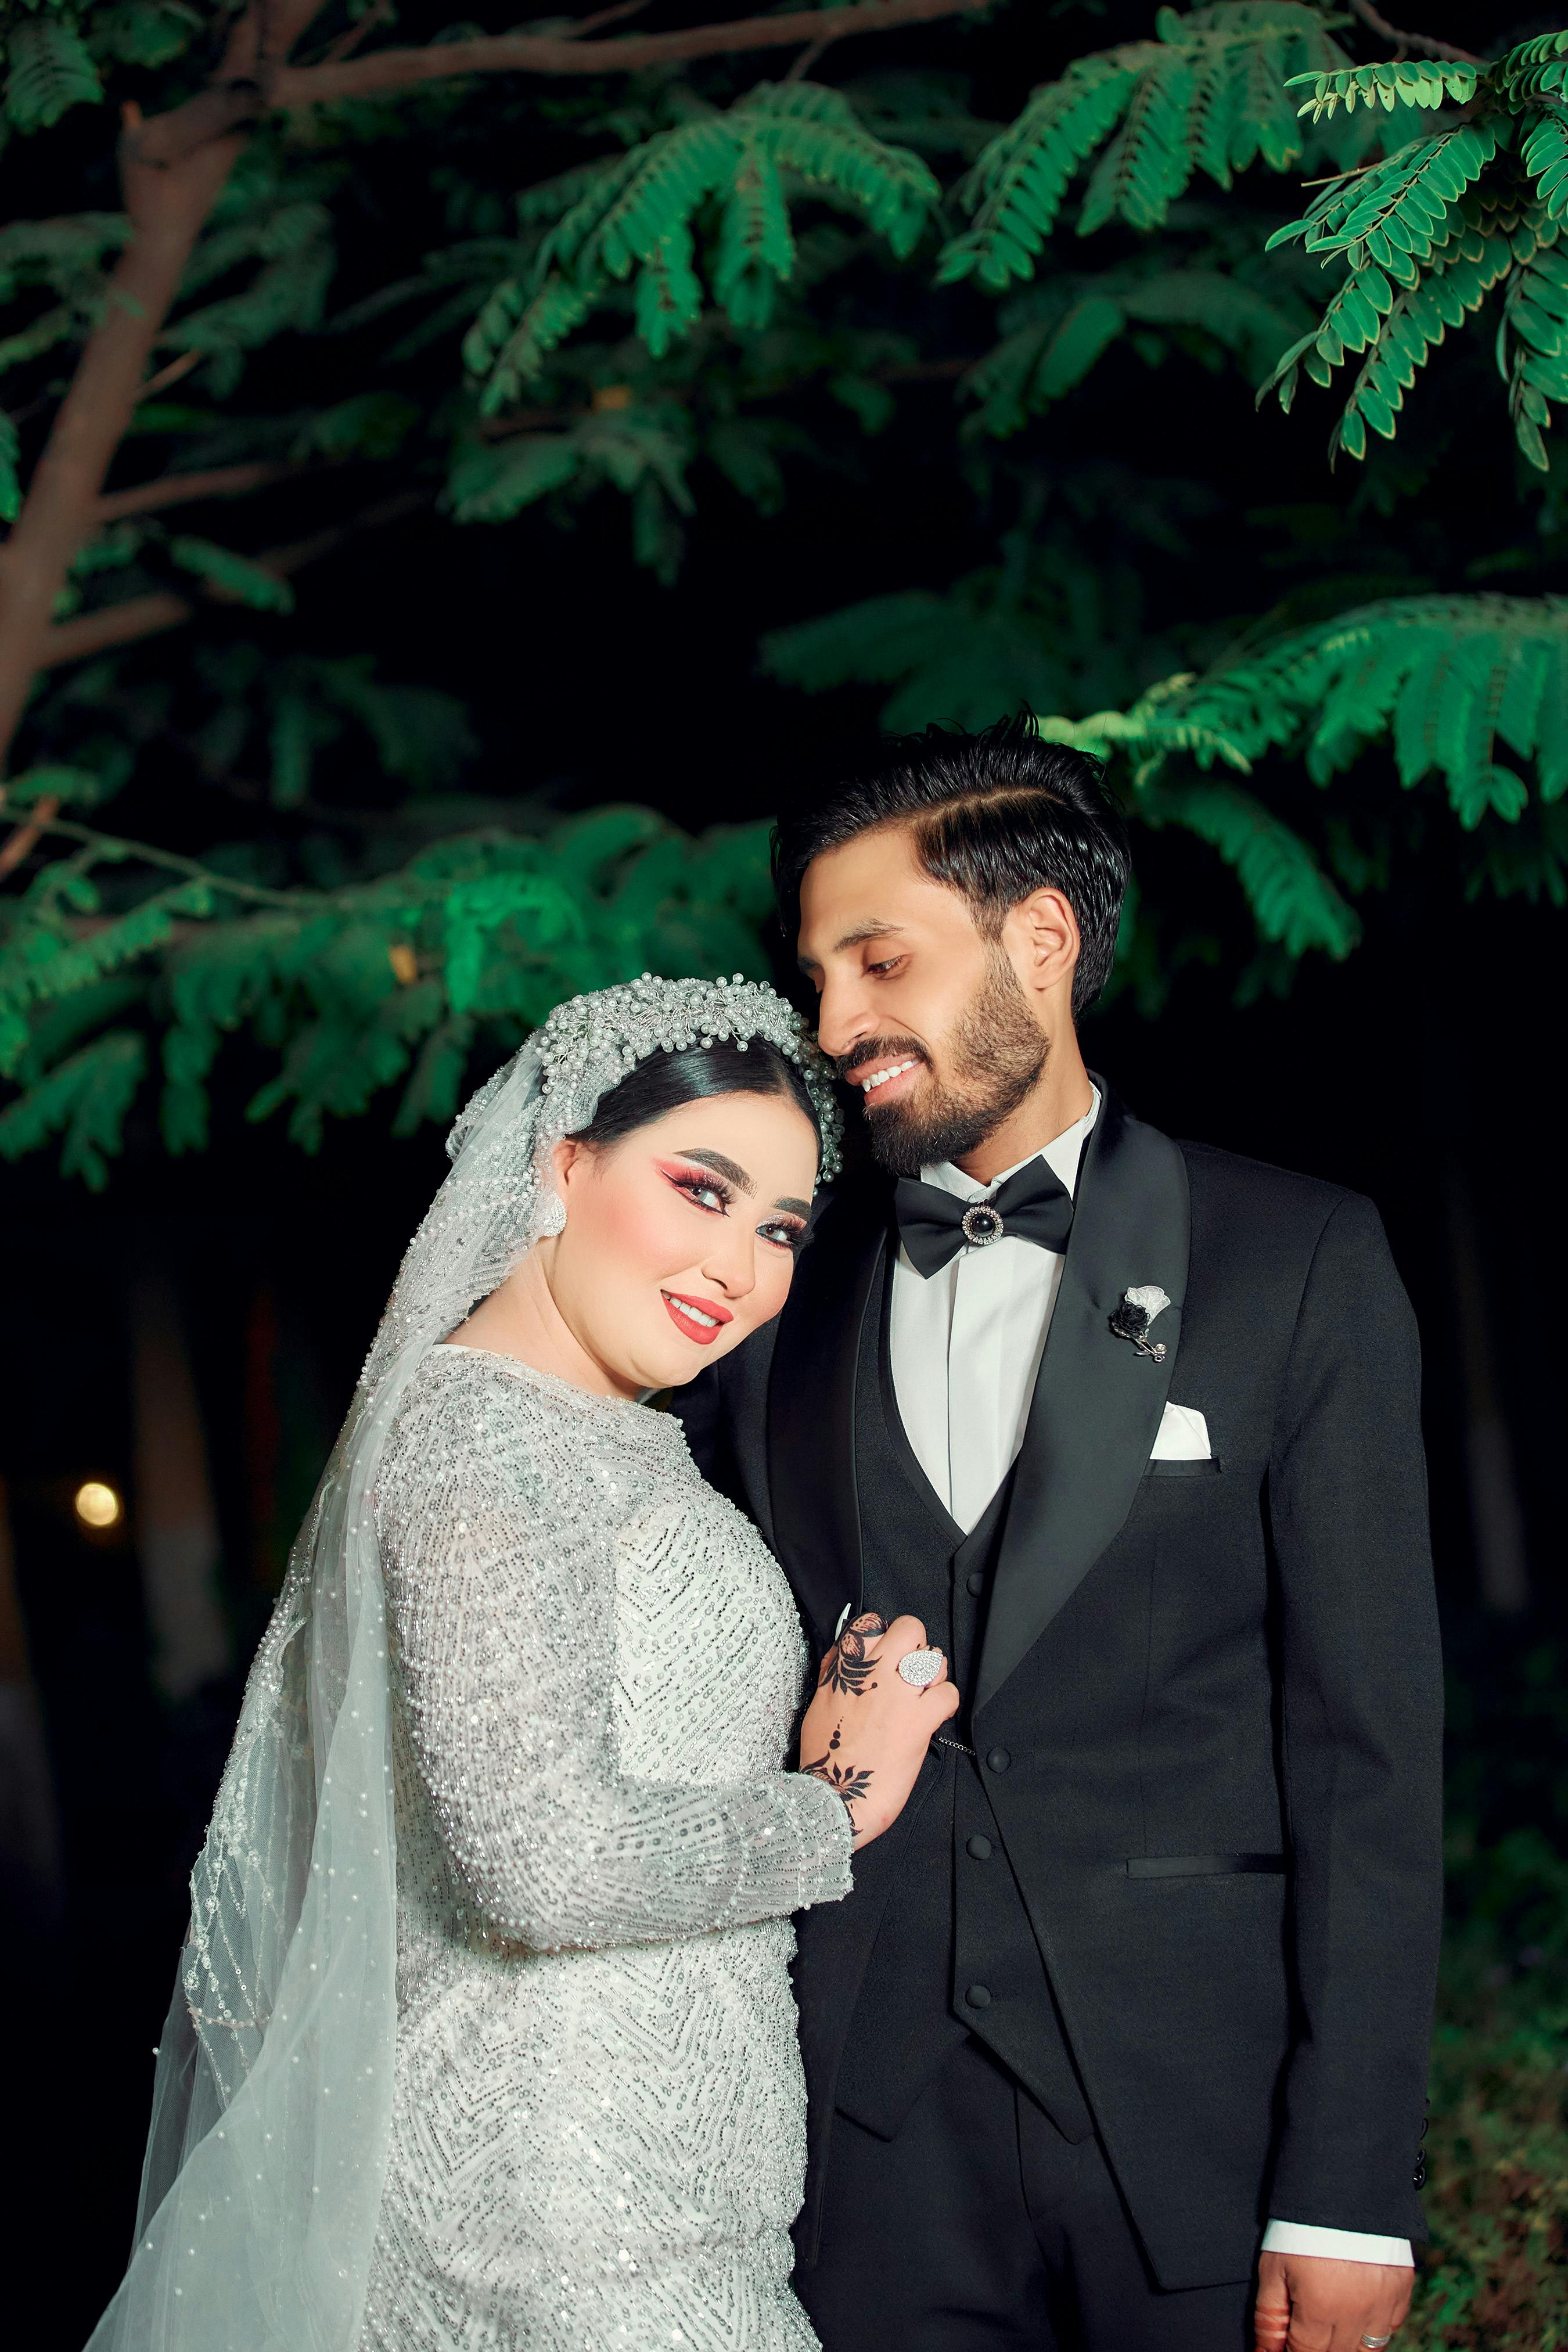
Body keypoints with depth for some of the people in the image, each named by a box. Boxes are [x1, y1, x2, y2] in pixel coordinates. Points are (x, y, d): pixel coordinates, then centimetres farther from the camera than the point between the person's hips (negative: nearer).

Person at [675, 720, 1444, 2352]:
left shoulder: (1295, 1263, -1)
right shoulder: (777, 1291, 7)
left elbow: (1367, 1745, -4)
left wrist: (1348, 2190, -10)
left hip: (1196, 2124, -2)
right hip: (872, 2143, 2)